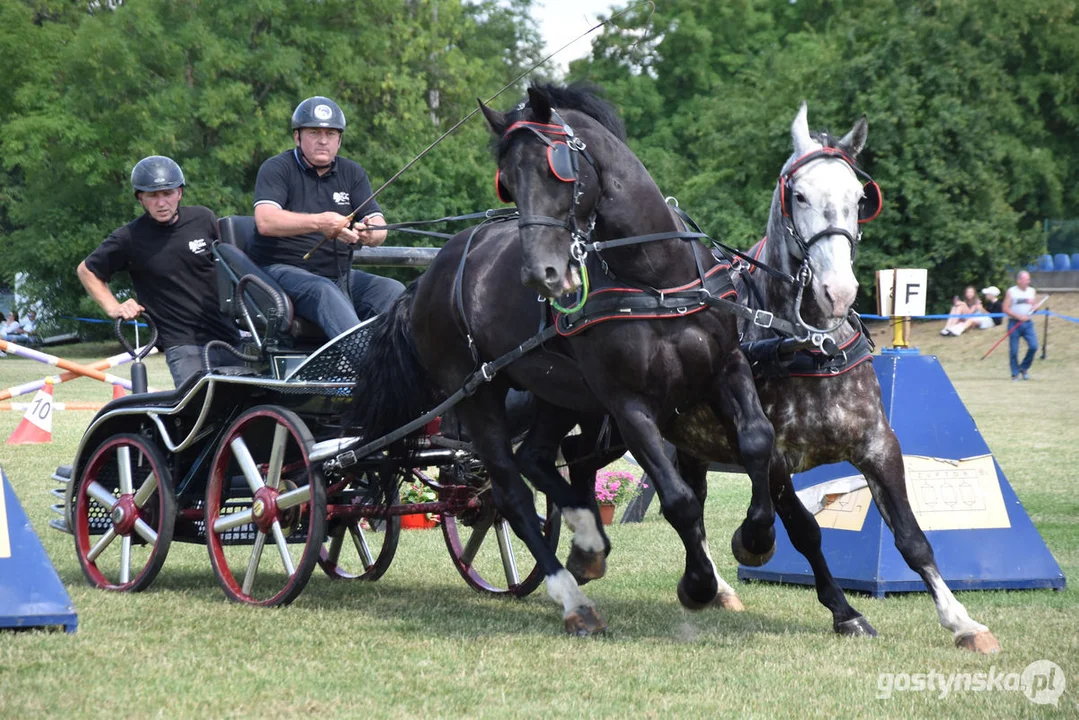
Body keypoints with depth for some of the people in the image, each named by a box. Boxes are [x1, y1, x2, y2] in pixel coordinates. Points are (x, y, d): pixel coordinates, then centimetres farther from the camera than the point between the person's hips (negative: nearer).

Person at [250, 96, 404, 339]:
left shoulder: (352, 173, 15)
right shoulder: (276, 169, 0)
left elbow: (379, 228, 4)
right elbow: (265, 221, -19)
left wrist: (370, 233, -23)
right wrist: (318, 223, -34)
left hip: (340, 274, 6)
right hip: (284, 270, -6)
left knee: (394, 291, -20)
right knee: (326, 292, -36)